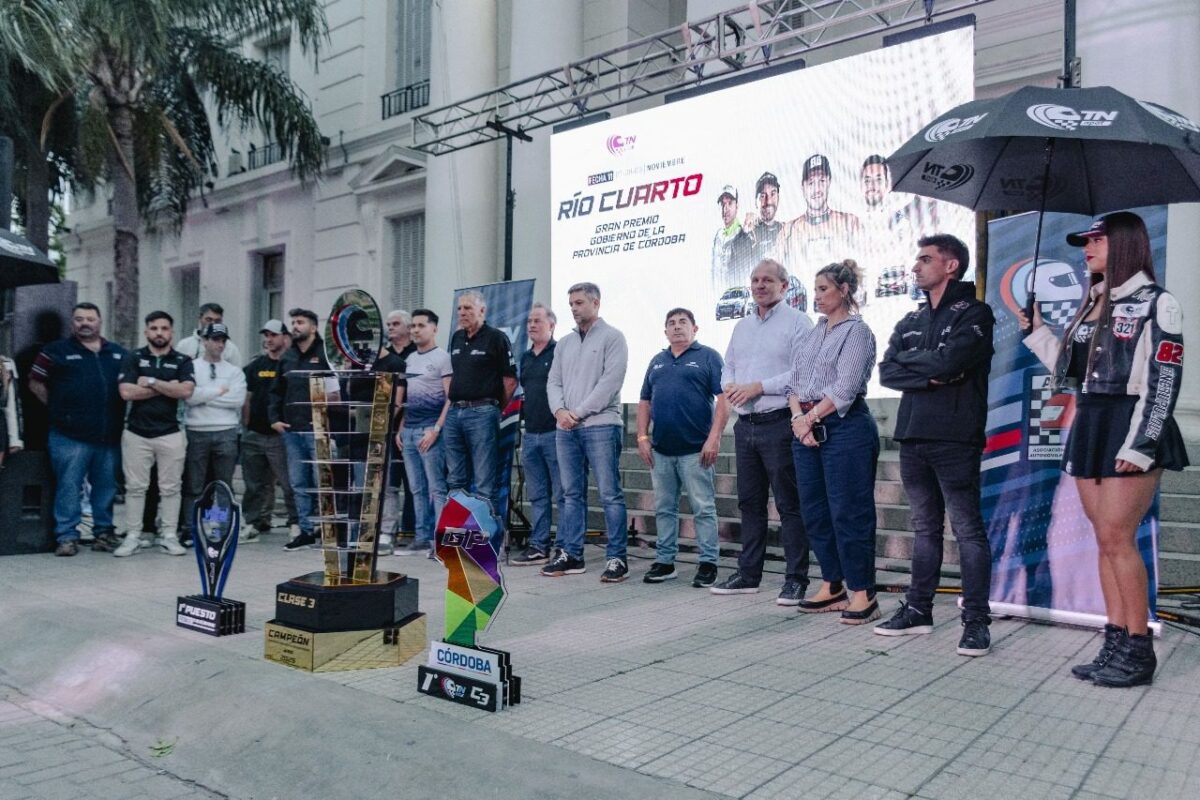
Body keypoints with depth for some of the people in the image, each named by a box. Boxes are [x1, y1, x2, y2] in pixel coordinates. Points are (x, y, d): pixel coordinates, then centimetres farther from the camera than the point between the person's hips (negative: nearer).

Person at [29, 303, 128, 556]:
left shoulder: (119, 353, 13)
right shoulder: (56, 351, 4)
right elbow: (36, 383, 6)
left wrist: (117, 413, 10)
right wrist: (59, 409, 3)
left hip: (110, 436, 3)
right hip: (70, 437, -3)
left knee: (106, 487, 10)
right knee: (68, 486, -1)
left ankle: (104, 532, 21)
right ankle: (67, 536, 5)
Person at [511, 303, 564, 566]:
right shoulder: (526, 357, 19)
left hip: (554, 433, -8)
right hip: (530, 434, 8)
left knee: (561, 495, -3)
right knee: (537, 496, 11)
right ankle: (538, 546, 18)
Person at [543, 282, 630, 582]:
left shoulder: (612, 337, 0)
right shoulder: (565, 344, 19)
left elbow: (610, 381, -10)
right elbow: (553, 382, 15)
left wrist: (579, 412, -12)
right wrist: (560, 410, -5)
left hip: (600, 425, -6)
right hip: (566, 429, 6)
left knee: (610, 495, -5)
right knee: (572, 495, 10)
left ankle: (617, 558, 1)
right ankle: (570, 555, 16)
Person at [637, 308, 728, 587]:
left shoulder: (708, 357, 0)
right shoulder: (657, 361, 17)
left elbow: (724, 398, -7)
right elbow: (644, 401, 17)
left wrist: (714, 438, -16)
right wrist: (642, 437, 7)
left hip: (695, 449, -5)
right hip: (660, 450, 6)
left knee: (703, 508, -1)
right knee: (663, 509, 11)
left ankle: (708, 563, 7)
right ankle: (664, 561, 20)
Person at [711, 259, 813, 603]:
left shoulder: (797, 322, -5)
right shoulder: (742, 326, 19)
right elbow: (728, 365, 21)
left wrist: (757, 387, -17)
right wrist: (730, 385, -2)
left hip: (778, 424, -7)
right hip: (745, 425, 7)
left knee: (789, 504, -2)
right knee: (750, 502, 13)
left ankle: (796, 579, 6)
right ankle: (748, 574, 22)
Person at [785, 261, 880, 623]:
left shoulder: (857, 331, -4)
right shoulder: (810, 334, 17)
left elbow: (844, 390, -13)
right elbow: (793, 381, 12)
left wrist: (811, 417, -8)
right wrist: (799, 419, -4)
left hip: (844, 427, -7)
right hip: (805, 427, 8)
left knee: (848, 511, -5)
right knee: (815, 511, 10)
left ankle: (862, 593, 4)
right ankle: (832, 587, 21)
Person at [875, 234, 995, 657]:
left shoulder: (973, 314, -1)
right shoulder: (911, 321, 18)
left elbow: (949, 360, -18)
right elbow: (887, 372, 6)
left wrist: (909, 359, -1)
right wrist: (930, 376, -10)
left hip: (955, 438, -6)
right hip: (913, 437, 6)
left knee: (968, 529, -3)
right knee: (925, 528, 13)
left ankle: (976, 619, 3)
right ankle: (918, 609, 21)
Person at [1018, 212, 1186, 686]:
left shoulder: (1155, 304, -5)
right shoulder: (1092, 305, 15)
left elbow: (1164, 382, -12)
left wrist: (1141, 444, -18)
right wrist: (1037, 333, 12)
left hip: (1130, 432, -7)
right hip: (1089, 429, 7)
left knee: (1116, 538, -8)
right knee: (1107, 540, 7)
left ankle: (1139, 651, 4)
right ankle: (1116, 644, 13)